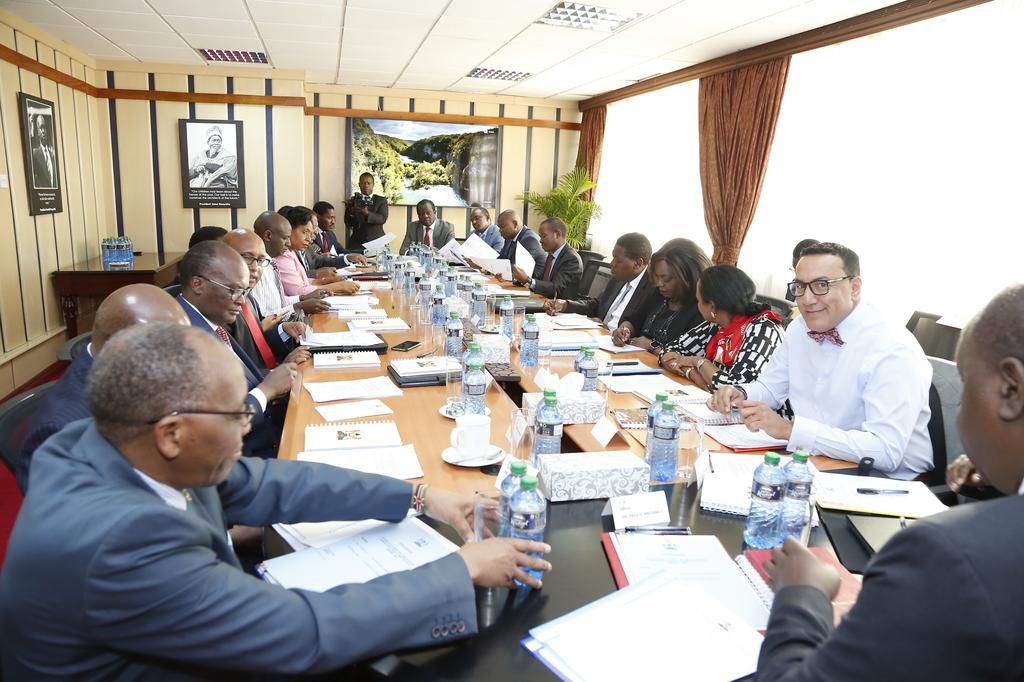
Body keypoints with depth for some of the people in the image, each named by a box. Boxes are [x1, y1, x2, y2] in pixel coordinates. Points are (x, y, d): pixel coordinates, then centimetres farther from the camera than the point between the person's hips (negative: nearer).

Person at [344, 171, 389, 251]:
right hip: (357, 242, 0)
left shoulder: (382, 200, 6)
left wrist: (367, 213, -26)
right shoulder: (352, 200, 7)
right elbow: (348, 223, 0)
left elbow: (383, 219, -10)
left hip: (377, 242, 0)